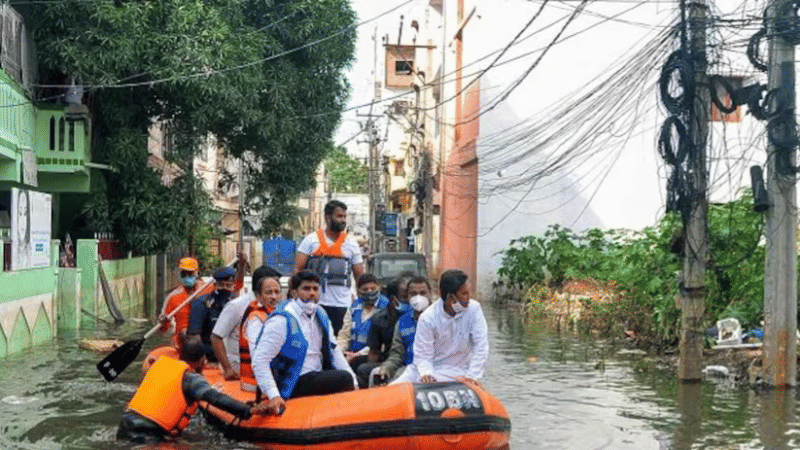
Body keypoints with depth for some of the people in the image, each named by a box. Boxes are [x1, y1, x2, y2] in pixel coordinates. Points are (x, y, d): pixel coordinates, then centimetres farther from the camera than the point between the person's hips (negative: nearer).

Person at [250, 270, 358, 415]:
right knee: (344, 378, -24)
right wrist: (273, 396, -25)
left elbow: (333, 350, 17)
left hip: (317, 378, 8)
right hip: (292, 386, -8)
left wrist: (353, 382, 6)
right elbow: (259, 361, -16)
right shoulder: (282, 320, -13)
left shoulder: (321, 316, 11)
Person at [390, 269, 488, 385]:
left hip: (455, 372, -1)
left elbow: (481, 347, -10)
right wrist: (426, 373, -31)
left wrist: (472, 376, -19)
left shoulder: (473, 309, -9)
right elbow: (423, 356, -10)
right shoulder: (427, 318, -13)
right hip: (430, 368, 1)